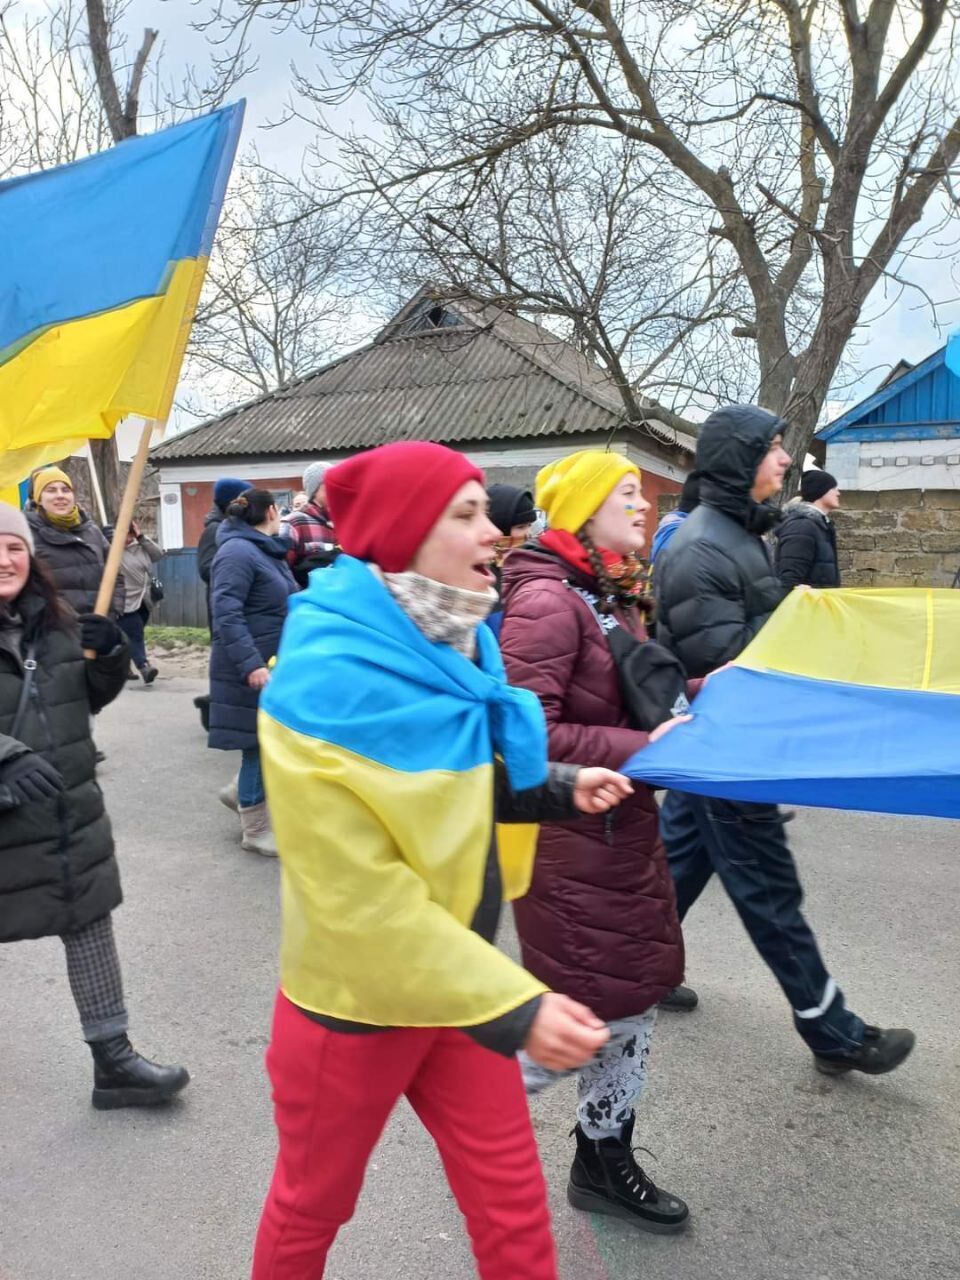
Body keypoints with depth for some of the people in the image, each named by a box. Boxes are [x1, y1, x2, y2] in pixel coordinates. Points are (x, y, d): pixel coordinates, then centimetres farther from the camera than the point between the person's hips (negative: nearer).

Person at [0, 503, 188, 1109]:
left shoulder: (55, 622, 4)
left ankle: (113, 1060, 25)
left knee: (92, 923, 11)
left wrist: (110, 658, -4)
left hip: (70, 811, 5)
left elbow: (90, 698, 14)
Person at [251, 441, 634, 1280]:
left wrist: (558, 789, -3)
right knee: (314, 1202, 20)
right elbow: (363, 898, -28)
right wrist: (514, 1006, -27)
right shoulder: (327, 686, -28)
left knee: (512, 1196, 15)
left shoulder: (445, 645, -3)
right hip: (357, 1001, -6)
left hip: (458, 980, 7)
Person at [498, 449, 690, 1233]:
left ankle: (605, 1161, 36)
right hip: (569, 839, -9)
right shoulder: (547, 599, -20)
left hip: (621, 827, 9)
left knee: (635, 997, 17)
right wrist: (644, 752, -23)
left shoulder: (612, 595, 10)